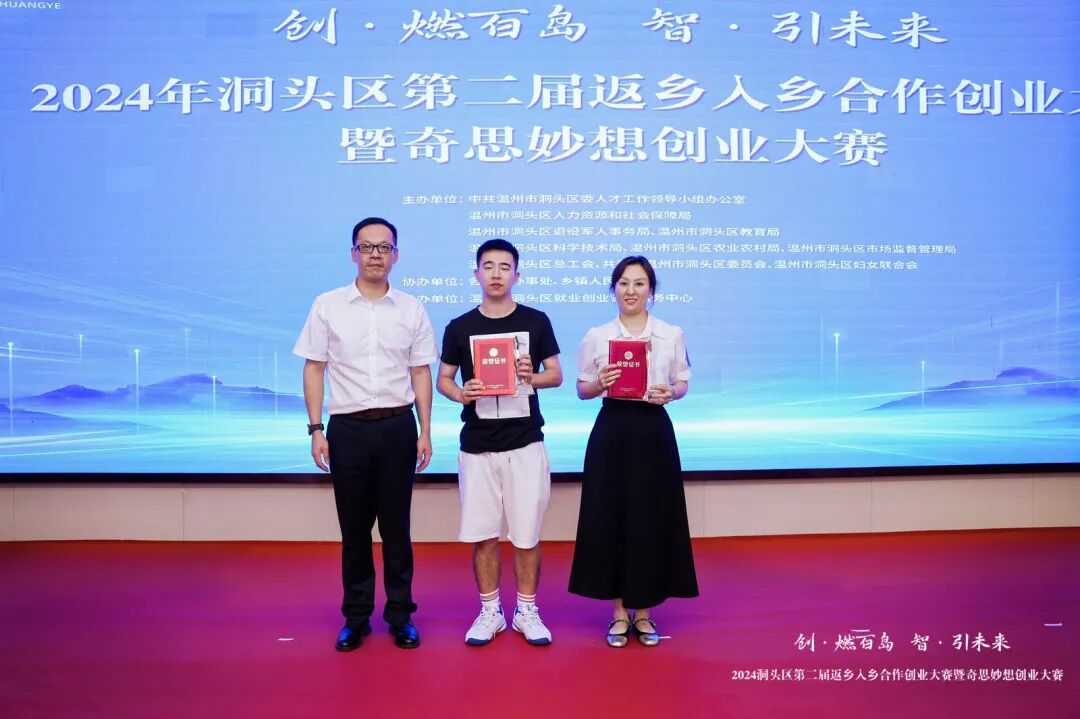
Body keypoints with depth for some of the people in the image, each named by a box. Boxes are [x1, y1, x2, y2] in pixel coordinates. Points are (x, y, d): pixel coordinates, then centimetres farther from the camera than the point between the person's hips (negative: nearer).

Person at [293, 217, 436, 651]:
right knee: (354, 529, 10)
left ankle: (400, 616, 22)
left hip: (397, 427, 0)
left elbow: (420, 373, 6)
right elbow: (314, 370, 2)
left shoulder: (412, 309, 4)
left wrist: (425, 432, 2)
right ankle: (356, 618, 24)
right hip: (347, 428, 0)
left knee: (396, 527, 8)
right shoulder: (327, 306, 1)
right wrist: (316, 428, -4)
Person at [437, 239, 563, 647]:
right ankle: (490, 611, 22)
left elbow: (556, 375, 6)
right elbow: (443, 379, 9)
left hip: (525, 444, -1)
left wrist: (532, 377, -15)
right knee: (482, 534, 7)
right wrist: (460, 394, -13)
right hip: (477, 446, 1)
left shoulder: (536, 321, 2)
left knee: (526, 535, 5)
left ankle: (527, 611, 21)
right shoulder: (459, 327, 3)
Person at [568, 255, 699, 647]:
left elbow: (683, 383, 8)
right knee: (609, 519, 2)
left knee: (652, 521, 4)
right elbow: (582, 390, 6)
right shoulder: (596, 336, 4)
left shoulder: (672, 334, 5)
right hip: (611, 432, 0)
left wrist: (670, 392, -13)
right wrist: (600, 383, -15)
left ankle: (643, 611, 21)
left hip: (654, 432, 0)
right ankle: (619, 612, 19)